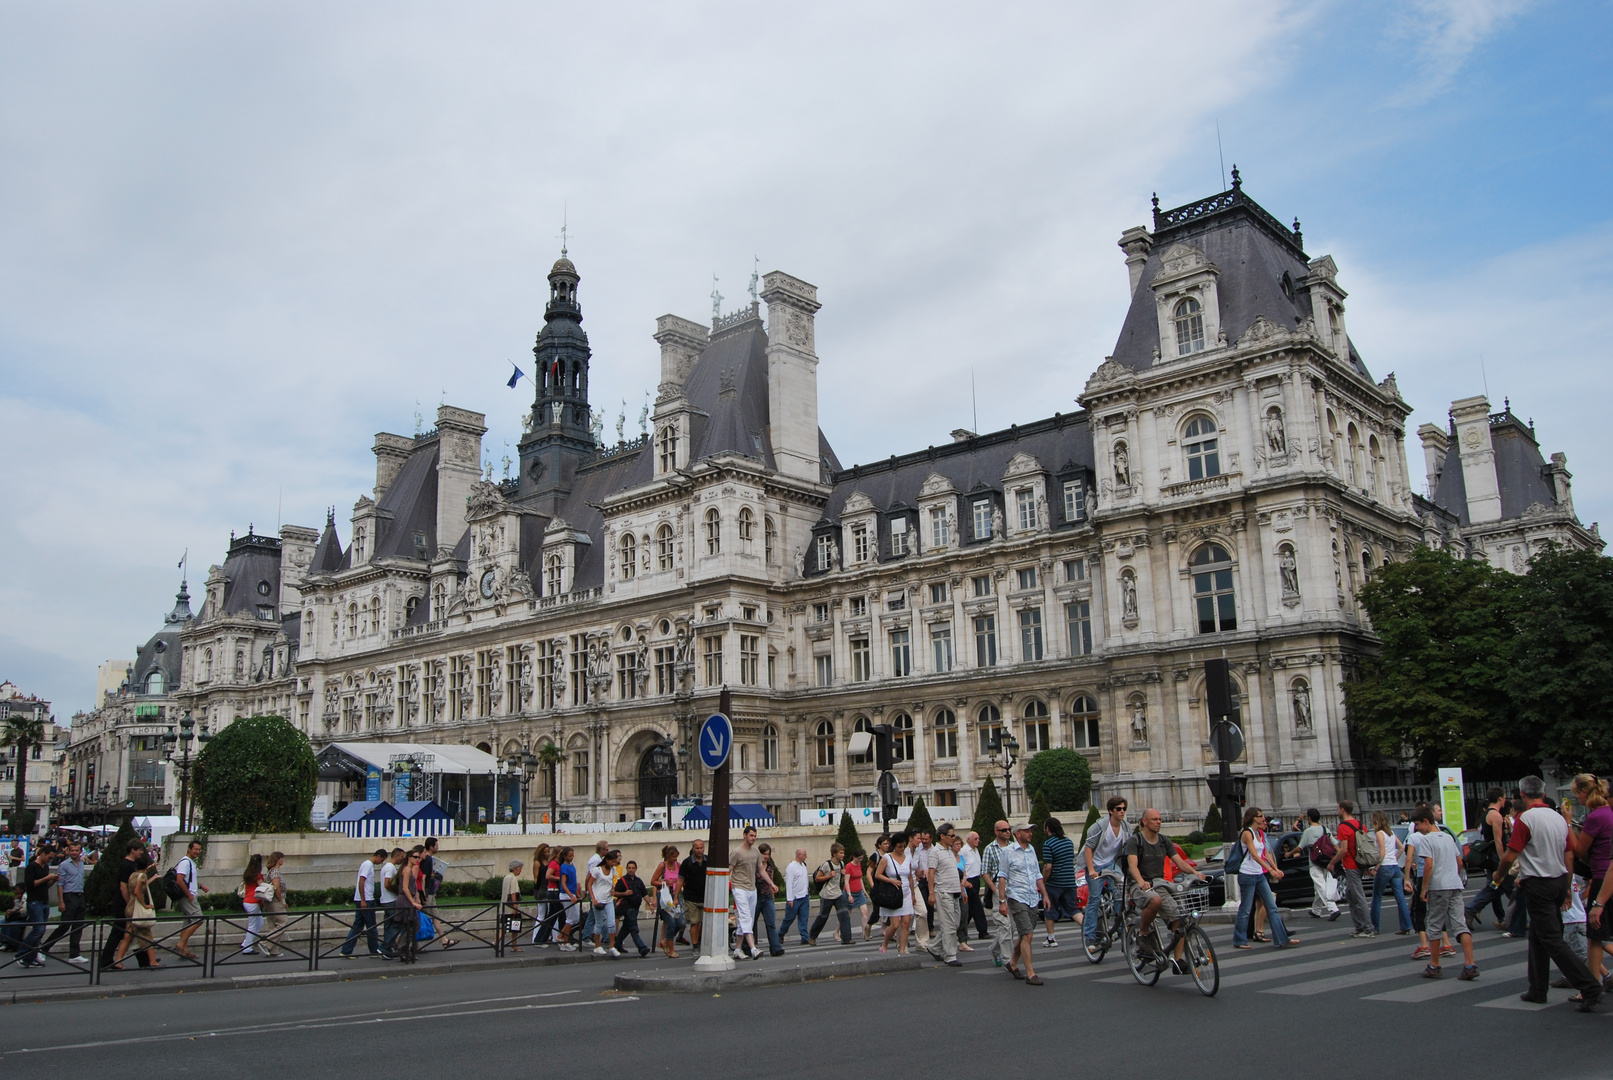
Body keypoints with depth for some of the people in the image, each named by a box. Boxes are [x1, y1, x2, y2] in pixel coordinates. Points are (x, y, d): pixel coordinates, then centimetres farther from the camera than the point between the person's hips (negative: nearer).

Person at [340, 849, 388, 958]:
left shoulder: (369, 864, 16)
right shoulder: (368, 865, -13)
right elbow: (361, 882, -20)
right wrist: (363, 900, -21)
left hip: (363, 900, 9)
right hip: (366, 900, -9)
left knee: (357, 926, 8)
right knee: (371, 927, 0)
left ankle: (346, 951, 7)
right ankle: (374, 951, 8)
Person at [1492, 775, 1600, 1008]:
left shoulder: (1526, 818, -15)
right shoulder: (1559, 818, 7)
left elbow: (1510, 856, -15)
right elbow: (1568, 856, 12)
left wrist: (1498, 875, 3)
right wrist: (1567, 888, 22)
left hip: (1538, 885, -8)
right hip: (1559, 882, 8)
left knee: (1552, 940, -5)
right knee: (1537, 937, 15)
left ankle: (1589, 987, -12)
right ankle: (1537, 991, 20)